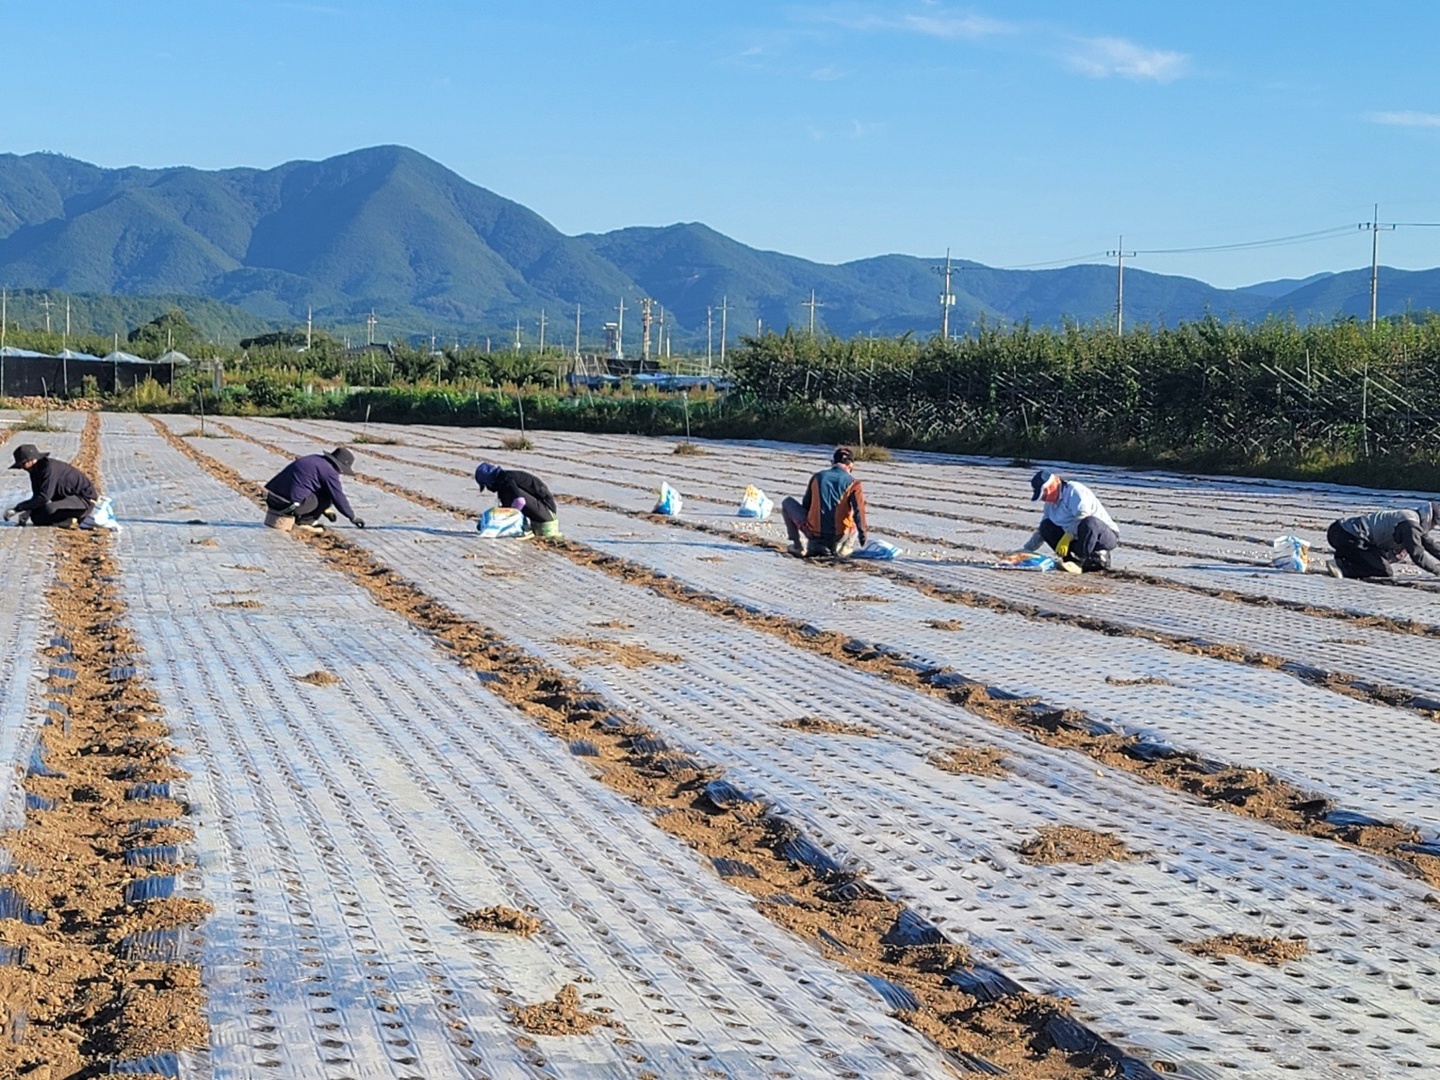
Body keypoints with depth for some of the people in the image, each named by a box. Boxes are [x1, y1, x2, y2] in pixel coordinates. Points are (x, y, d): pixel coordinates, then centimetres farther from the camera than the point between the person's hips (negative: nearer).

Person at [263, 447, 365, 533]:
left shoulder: (316, 460, 21)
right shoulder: (330, 472, -6)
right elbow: (338, 497, 0)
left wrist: (326, 510, 44)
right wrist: (353, 517, 14)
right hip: (289, 503, -9)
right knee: (327, 496, 2)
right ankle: (304, 522, 2)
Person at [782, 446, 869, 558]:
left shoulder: (817, 477, 8)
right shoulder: (852, 483, -1)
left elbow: (806, 505, 17)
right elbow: (859, 511, -11)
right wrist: (862, 536, -11)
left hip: (814, 533, 0)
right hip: (838, 537, 0)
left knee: (787, 502, 22)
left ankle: (799, 545, 11)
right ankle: (842, 548, 7)